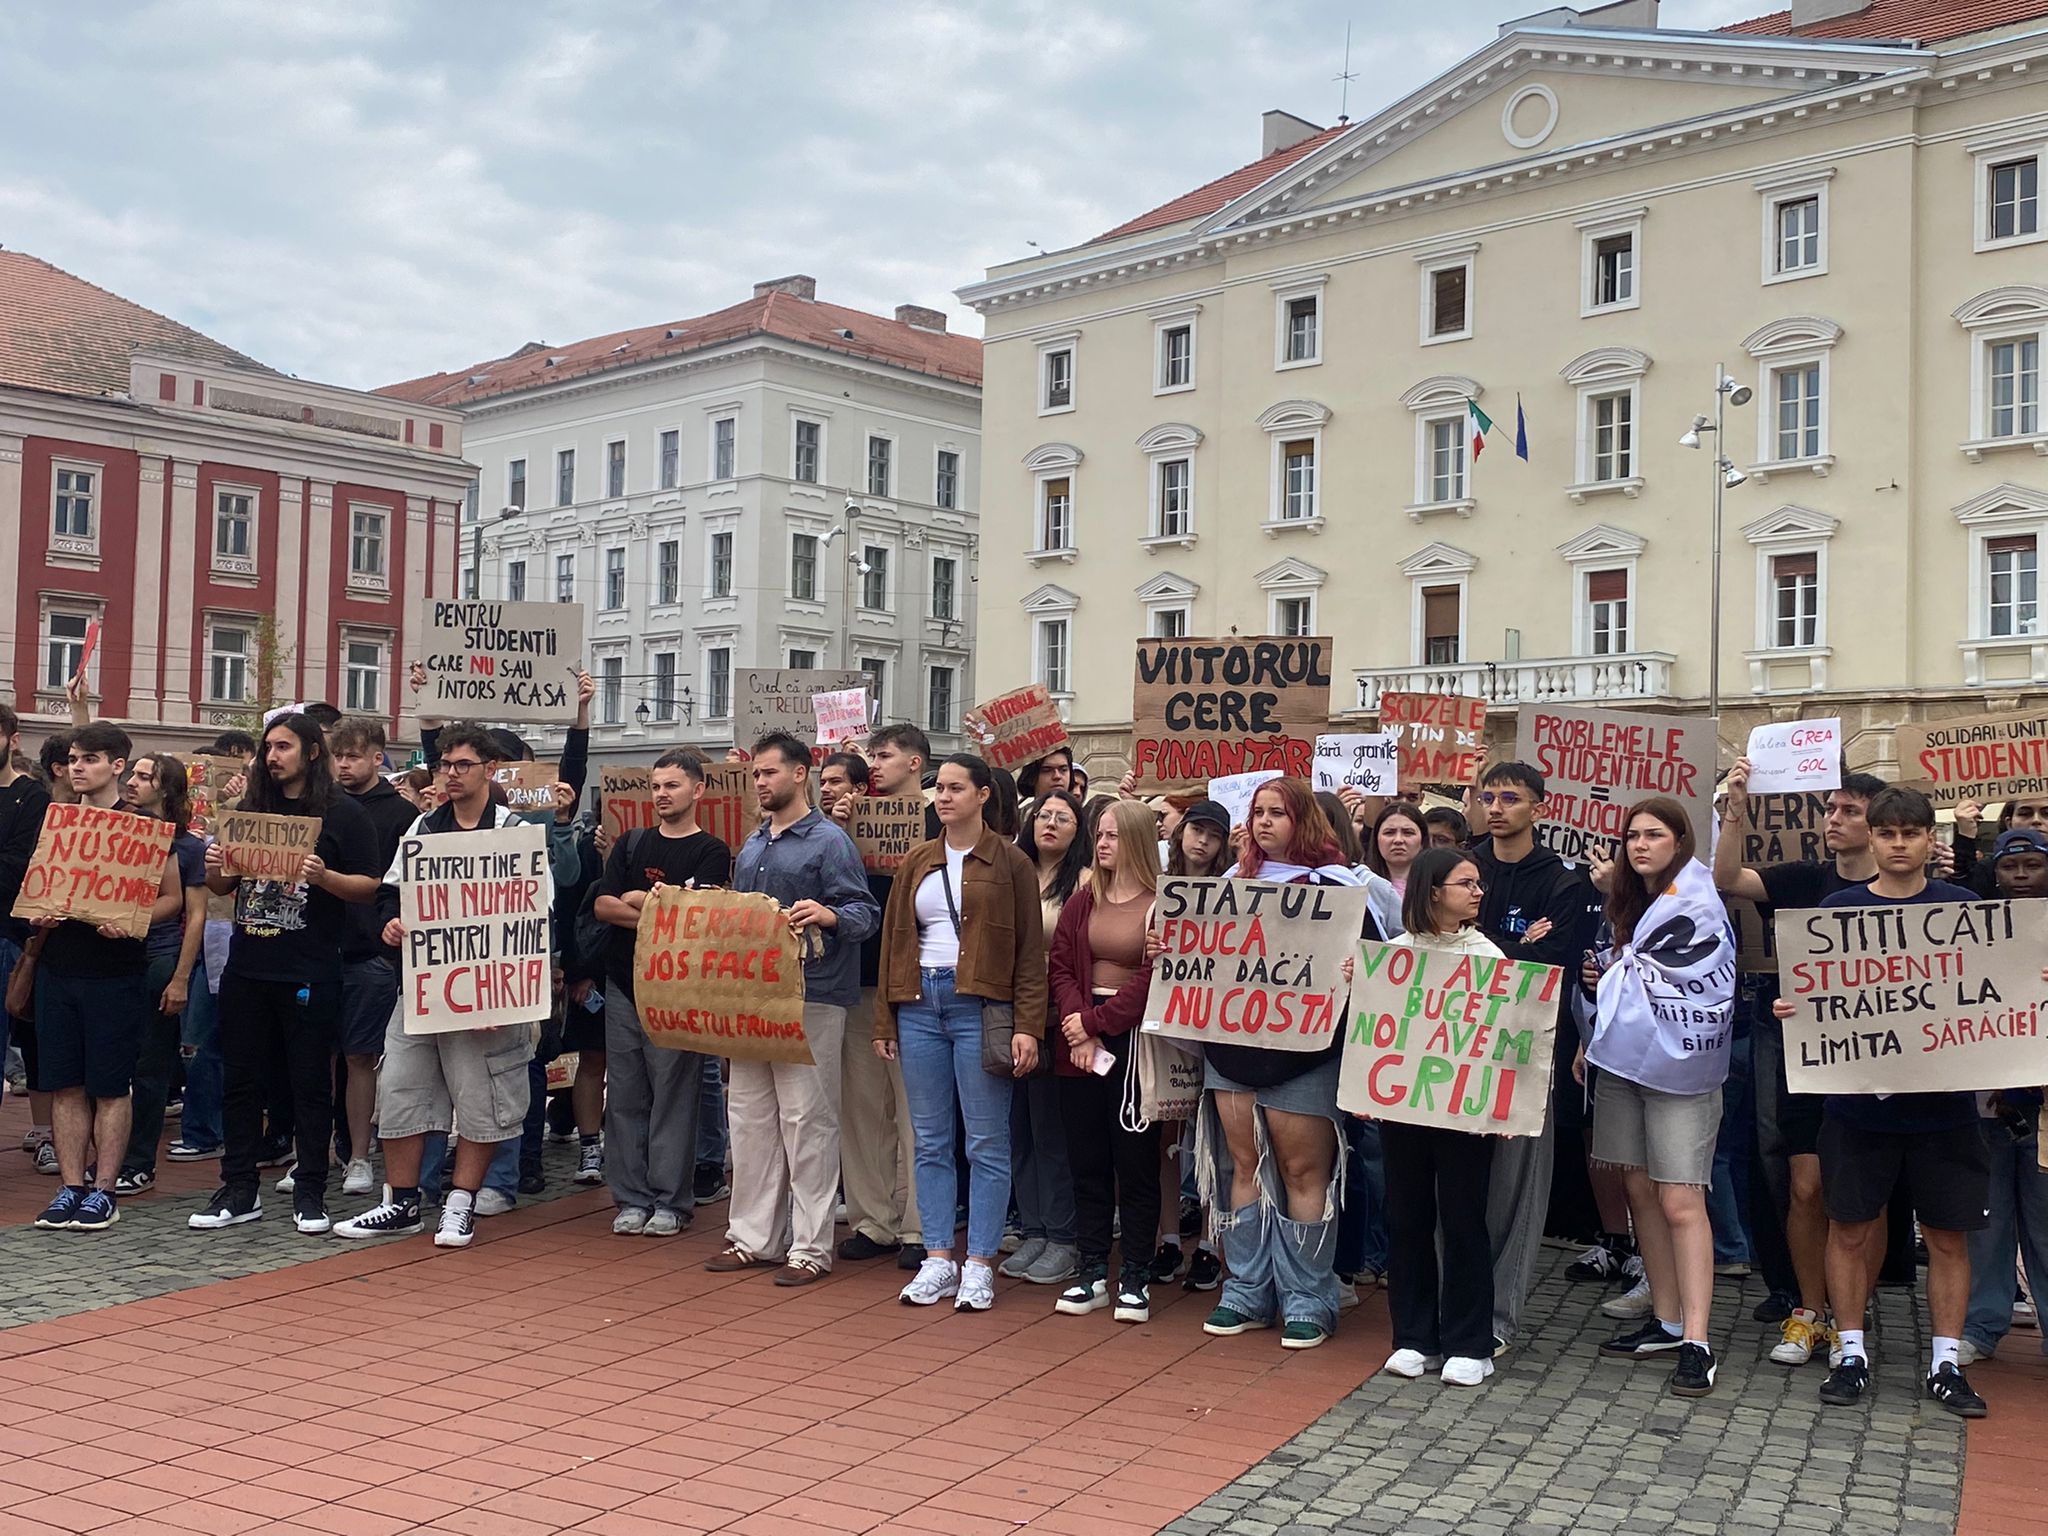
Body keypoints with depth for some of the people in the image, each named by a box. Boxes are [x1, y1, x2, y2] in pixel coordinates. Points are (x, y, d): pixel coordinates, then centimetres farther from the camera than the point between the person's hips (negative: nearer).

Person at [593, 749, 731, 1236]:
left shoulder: (711, 852, 0)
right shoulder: (631, 844, 14)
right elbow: (602, 905, 3)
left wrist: (635, 901, -4)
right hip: (623, 983, 5)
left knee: (673, 1095, -1)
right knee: (624, 1095, 6)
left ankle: (671, 1201, 6)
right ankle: (632, 1198, 14)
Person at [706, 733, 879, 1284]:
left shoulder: (829, 841, -5)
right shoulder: (751, 847, 18)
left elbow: (866, 913, -13)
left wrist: (829, 916, -31)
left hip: (810, 999, -8)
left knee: (807, 1120, -4)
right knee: (748, 1116, 10)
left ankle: (810, 1245, 3)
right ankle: (753, 1237, 19)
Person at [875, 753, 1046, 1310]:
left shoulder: (1009, 862, 0)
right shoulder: (916, 863, 13)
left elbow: (1030, 951, -3)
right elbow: (893, 941, 14)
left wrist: (1028, 1025, -11)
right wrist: (884, 1021, 10)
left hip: (980, 1007, -4)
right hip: (919, 1004, 5)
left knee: (986, 1142, 0)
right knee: (930, 1140, 8)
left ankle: (979, 1265, 7)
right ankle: (937, 1260, 15)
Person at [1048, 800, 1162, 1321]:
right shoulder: (1082, 901, 11)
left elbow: (1154, 978, -12)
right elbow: (1062, 966, 5)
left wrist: (1097, 1022, -13)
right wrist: (1079, 1031, -10)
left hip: (1136, 1041, -5)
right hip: (1080, 1044, 5)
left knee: (1135, 1161, 2)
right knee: (1086, 1160, 8)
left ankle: (1135, 1278, 10)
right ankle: (1092, 1273, 16)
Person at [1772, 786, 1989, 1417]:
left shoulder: (1964, 907, 3)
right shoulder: (1839, 907, 3)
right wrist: (1790, 1008, -15)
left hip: (1942, 1102, 0)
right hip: (1858, 1098, 0)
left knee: (1947, 1236, 7)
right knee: (1851, 1228, 6)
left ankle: (1947, 1363, 18)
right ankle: (1851, 1353, 18)